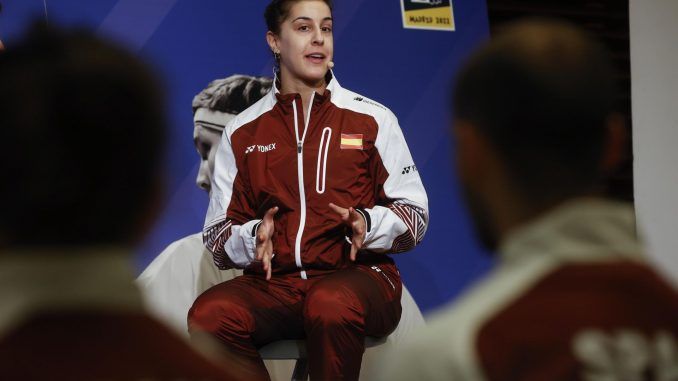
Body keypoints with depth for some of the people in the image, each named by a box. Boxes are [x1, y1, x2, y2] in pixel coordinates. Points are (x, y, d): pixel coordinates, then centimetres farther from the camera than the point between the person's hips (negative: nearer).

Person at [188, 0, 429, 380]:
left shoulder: (374, 119, 11)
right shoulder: (242, 132, 15)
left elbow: (414, 215, 10)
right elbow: (218, 235, 14)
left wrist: (367, 223, -11)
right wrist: (254, 238, -9)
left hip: (358, 274, -1)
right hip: (273, 283, 2)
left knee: (331, 304, -40)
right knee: (210, 315, -33)